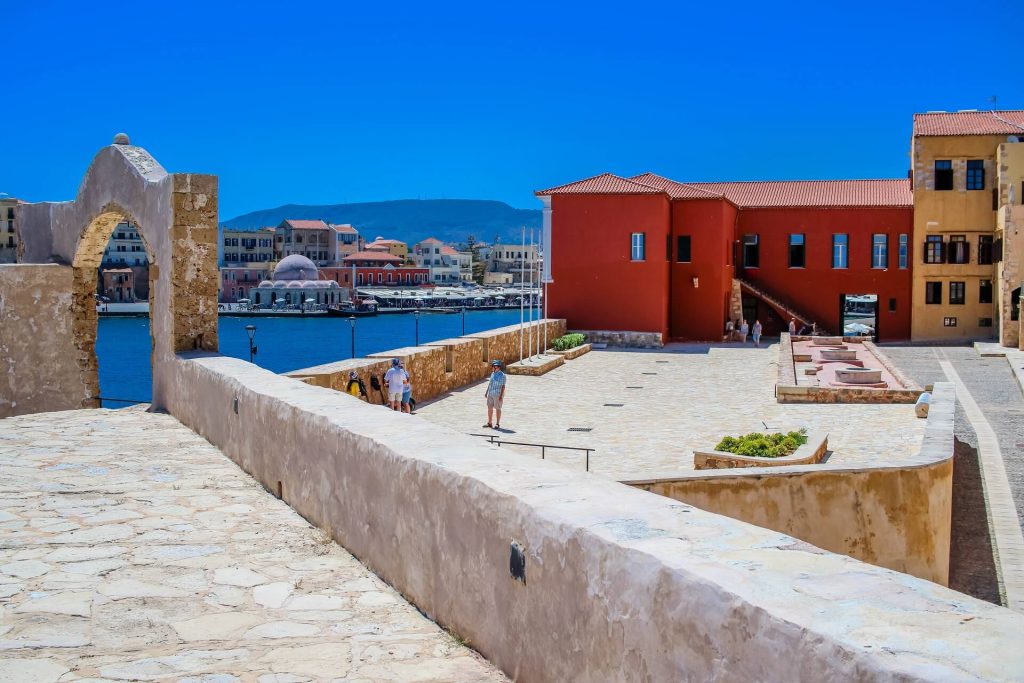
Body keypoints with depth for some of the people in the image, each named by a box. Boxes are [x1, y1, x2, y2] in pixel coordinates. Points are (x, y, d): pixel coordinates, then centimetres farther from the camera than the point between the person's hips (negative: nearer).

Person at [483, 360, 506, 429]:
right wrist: (486, 392, 18)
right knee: (489, 408, 10)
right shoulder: (492, 374, 9)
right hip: (490, 394, 7)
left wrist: (501, 395, -17)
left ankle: (497, 424, 10)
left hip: (497, 394, -7)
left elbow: (503, 386, -13)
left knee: (497, 408, 1)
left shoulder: (502, 375, -13)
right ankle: (489, 423, 21)